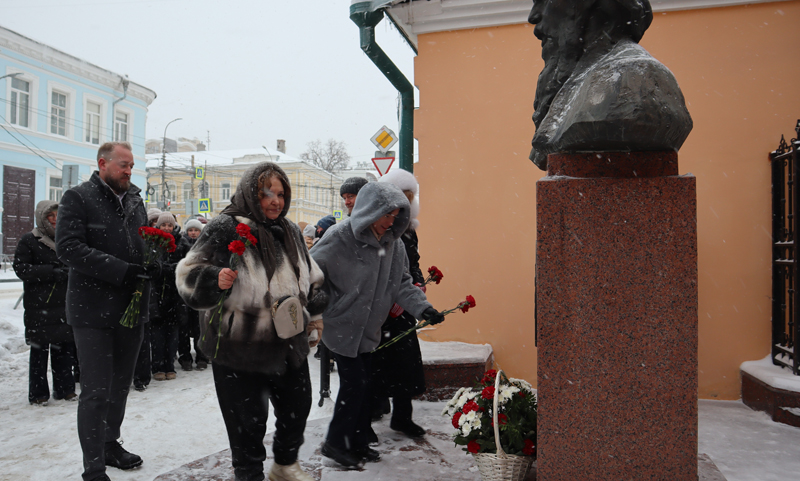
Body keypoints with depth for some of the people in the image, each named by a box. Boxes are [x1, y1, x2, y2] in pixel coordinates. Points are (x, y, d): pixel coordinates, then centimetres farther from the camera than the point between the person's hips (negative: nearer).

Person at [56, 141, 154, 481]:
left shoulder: (135, 200, 13)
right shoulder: (78, 198, -7)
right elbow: (68, 248, -18)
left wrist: (152, 260, -4)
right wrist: (123, 270, -24)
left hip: (132, 309, 7)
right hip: (93, 310, -7)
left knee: (120, 385, 18)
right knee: (96, 390, -4)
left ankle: (110, 443, 35)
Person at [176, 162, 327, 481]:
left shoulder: (290, 232, 9)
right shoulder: (225, 228, -13)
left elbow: (310, 279, 21)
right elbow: (190, 274, -14)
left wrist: (313, 314, 17)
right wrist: (215, 279, -33)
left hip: (288, 343, 7)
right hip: (240, 347, -7)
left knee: (297, 406, 19)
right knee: (248, 419, 3)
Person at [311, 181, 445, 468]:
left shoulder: (393, 243, 1)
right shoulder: (340, 238, -18)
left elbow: (401, 282, 4)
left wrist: (422, 307, -10)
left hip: (368, 328, 6)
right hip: (340, 326, -6)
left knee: (363, 386, 13)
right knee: (354, 383, -4)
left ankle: (358, 442, 29)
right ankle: (335, 443, 14)